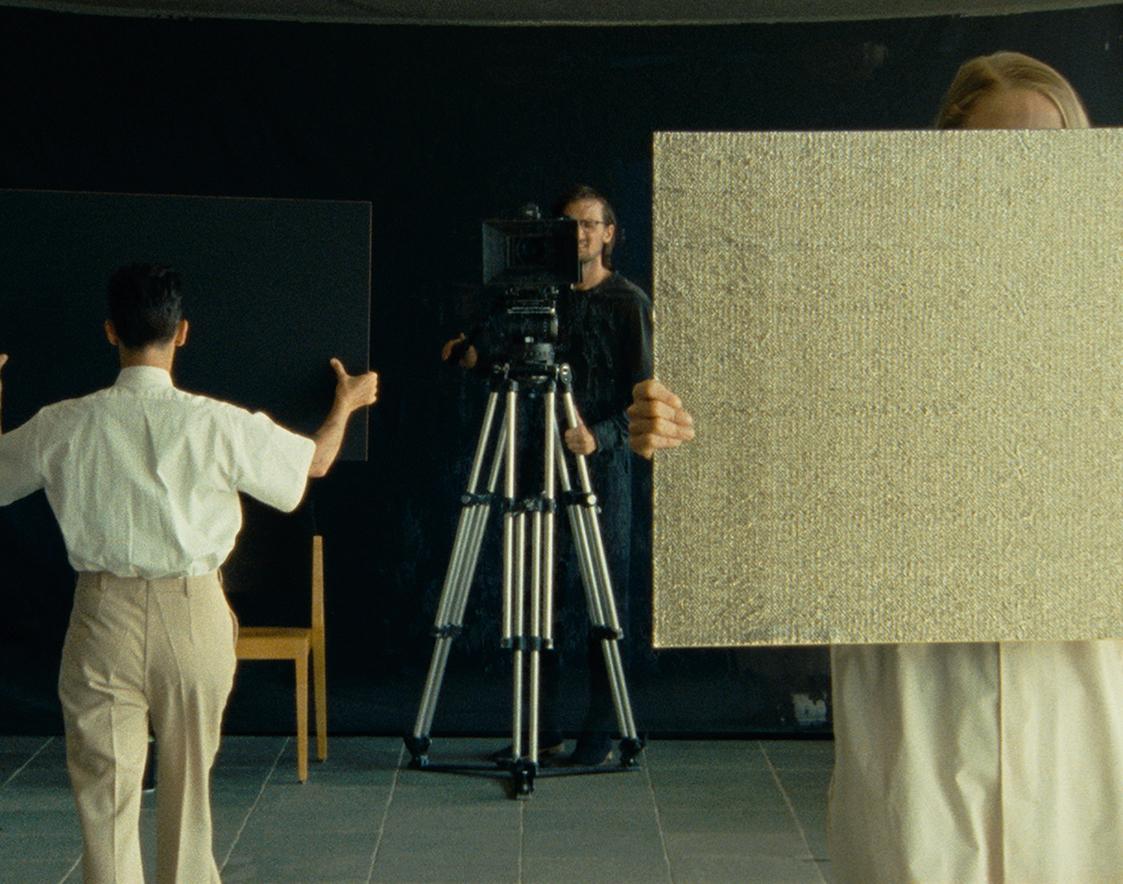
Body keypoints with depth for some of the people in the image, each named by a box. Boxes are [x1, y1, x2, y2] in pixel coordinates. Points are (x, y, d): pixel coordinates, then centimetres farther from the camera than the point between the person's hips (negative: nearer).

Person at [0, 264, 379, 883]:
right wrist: (347, 402, 27)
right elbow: (314, 462, 7)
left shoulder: (61, 427, -6)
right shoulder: (220, 425, -10)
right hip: (193, 613, 0)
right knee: (189, 781, 16)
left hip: (104, 617, 0)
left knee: (104, 787, 6)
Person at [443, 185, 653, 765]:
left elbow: (640, 395, -5)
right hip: (542, 459, 4)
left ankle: (601, 733, 5)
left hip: (602, 463, -4)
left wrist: (599, 435, -21)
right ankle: (542, 732, 13)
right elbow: (494, 343, 1)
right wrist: (470, 352, -22)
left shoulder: (628, 303, 0)